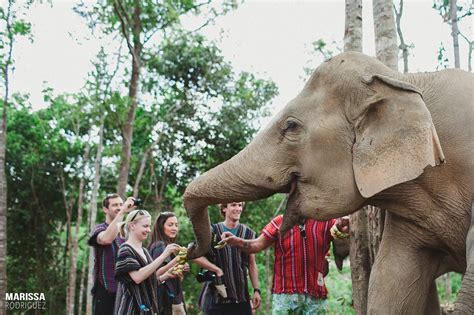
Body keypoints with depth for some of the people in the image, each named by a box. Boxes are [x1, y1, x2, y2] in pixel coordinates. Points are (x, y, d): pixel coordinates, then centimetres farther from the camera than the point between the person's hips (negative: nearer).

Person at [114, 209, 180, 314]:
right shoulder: (125, 250, -10)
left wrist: (166, 275, 1)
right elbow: (137, 277, -24)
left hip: (147, 306, 7)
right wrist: (164, 255, -24)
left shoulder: (144, 251, 14)